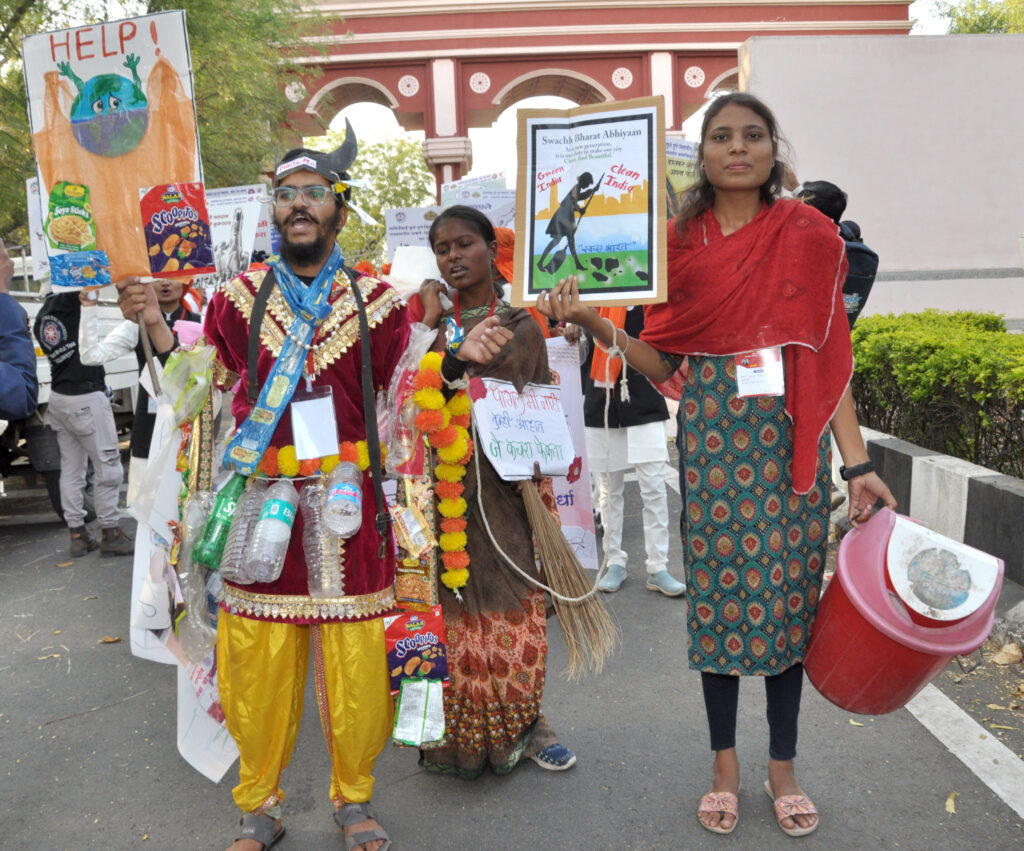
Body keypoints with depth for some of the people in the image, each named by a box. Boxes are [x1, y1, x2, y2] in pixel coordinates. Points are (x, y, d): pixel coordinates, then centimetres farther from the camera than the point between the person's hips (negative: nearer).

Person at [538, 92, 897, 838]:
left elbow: (831, 356, 2)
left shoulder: (808, 233, 4)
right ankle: (726, 765, 25)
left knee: (791, 592, 7)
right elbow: (662, 360, 2)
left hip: (793, 434, 0)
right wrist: (592, 321, -14)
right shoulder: (679, 241, 5)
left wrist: (859, 464, -3)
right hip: (712, 433, 0)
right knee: (718, 590, 6)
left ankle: (783, 766, 27)